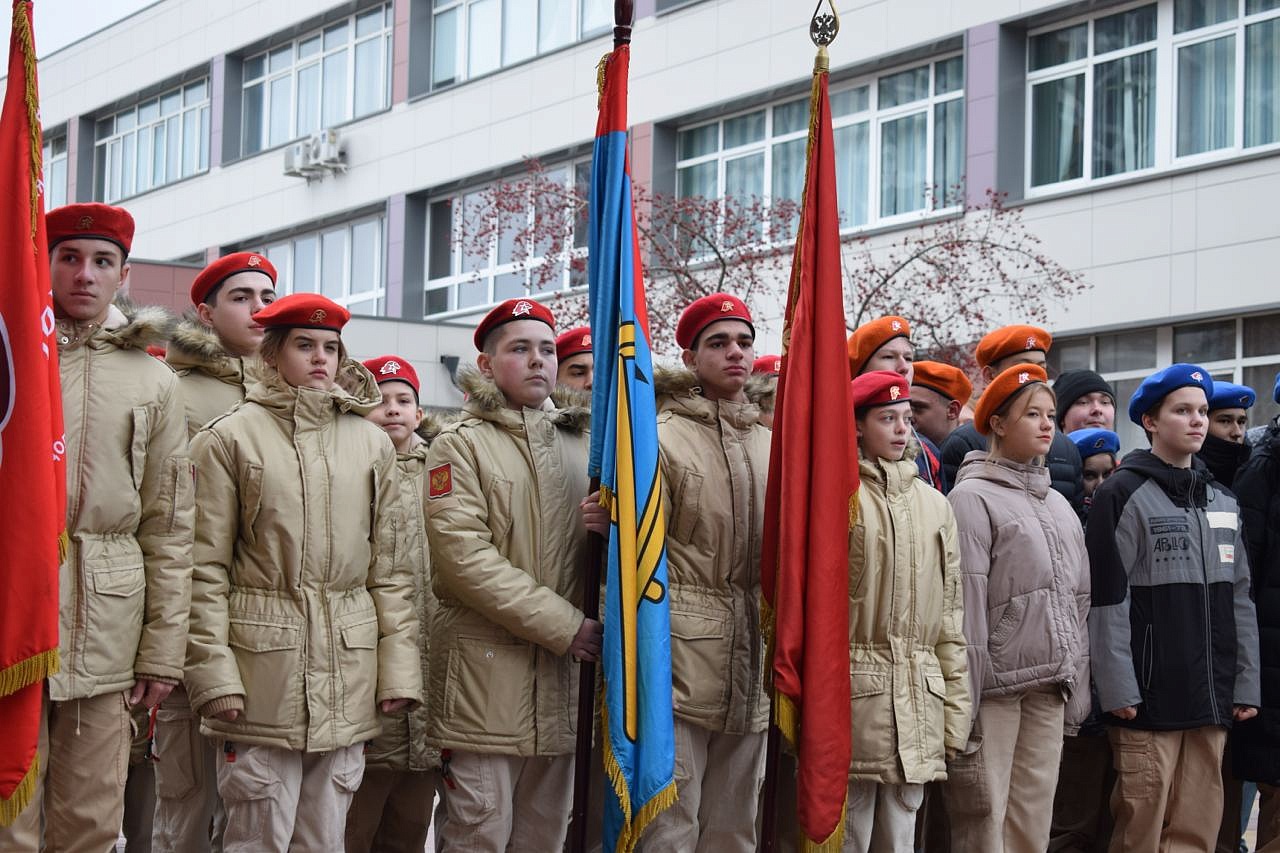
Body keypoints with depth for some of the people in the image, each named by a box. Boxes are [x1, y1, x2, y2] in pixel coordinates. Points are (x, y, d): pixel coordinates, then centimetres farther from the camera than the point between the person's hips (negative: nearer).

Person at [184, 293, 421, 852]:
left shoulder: (372, 443, 11)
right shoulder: (228, 439, 1)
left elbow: (389, 567, 11)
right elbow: (206, 569, -2)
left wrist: (399, 668, 4)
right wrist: (213, 671, -9)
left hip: (349, 669, 3)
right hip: (263, 663, -3)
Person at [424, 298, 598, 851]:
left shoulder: (577, 442, 16)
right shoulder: (461, 444, -1)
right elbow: (465, 557, -12)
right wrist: (563, 624, -14)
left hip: (562, 675, 5)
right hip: (486, 668, -5)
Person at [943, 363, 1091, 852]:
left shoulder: (1059, 506, 17)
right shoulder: (973, 497, -4)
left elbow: (1078, 604, 18)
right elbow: (964, 607, -10)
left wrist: (1077, 691, 13)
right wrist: (963, 704, -14)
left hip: (1049, 689, 6)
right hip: (995, 686, -6)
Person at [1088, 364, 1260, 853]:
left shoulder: (1221, 502, 15)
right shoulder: (1124, 495, -4)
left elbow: (1239, 598, 15)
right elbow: (1107, 600, -9)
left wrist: (1246, 683, 9)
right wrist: (1117, 689, -13)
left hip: (1212, 698, 6)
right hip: (1150, 696, -6)